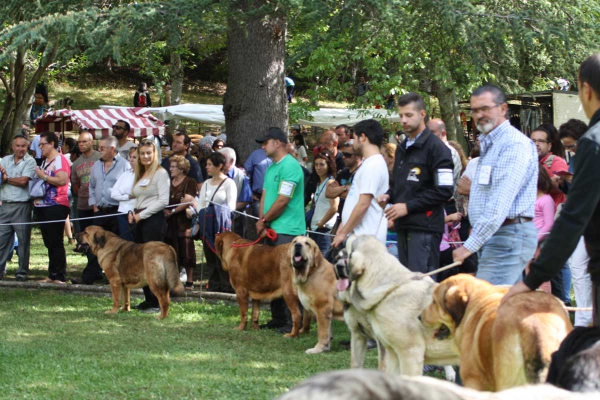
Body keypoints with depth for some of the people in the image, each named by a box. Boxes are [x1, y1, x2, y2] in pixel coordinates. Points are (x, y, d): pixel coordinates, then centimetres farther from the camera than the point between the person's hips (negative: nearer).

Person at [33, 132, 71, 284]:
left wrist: (43, 176, -14)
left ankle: (59, 276, -5)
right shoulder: (45, 161, 19)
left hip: (56, 206, -9)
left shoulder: (60, 160, -9)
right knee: (49, 242, 11)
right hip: (43, 206, 9)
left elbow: (62, 180, -22)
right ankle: (52, 275, 15)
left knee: (55, 242, -8)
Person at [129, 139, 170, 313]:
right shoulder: (140, 175, 18)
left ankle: (157, 303, -5)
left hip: (154, 220, -8)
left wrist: (142, 214, -13)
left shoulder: (160, 173, -6)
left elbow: (163, 201, -14)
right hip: (139, 221, 8)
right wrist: (133, 213, 5)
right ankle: (148, 300, 14)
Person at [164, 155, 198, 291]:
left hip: (184, 221, -6)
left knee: (186, 252, -5)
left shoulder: (189, 182, -2)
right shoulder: (169, 183, 17)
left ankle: (189, 281, 0)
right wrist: (165, 210, -7)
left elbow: (187, 200, -13)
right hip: (170, 222, 6)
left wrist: (173, 211, -13)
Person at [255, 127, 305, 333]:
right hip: (272, 229, 9)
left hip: (287, 230, -9)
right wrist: (262, 221, -1)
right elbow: (265, 195, 14)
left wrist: (264, 220, -7)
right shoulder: (271, 167, 16)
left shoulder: (290, 166, -14)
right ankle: (278, 318, 18)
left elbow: (282, 201, -18)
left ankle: (292, 322, -6)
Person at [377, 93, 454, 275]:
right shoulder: (402, 148, 19)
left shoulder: (435, 147, -7)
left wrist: (408, 206, -15)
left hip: (425, 227, -8)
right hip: (403, 226, 8)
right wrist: (389, 196, 8)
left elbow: (444, 190, -14)